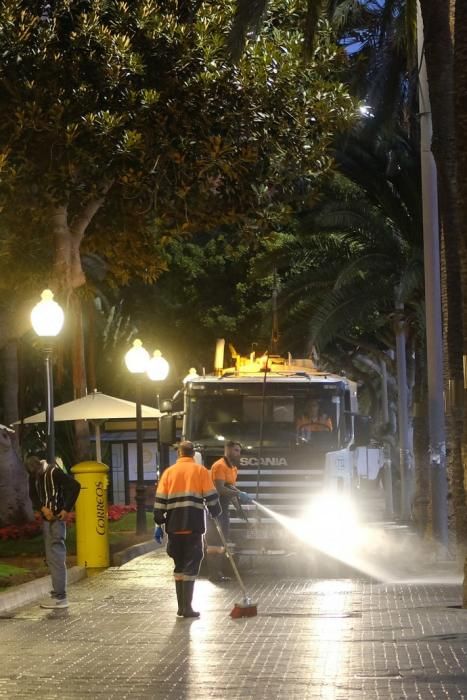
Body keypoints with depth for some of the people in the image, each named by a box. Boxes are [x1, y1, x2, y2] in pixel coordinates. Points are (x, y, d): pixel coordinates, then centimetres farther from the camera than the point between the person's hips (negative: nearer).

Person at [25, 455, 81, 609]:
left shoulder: (54, 472, -16)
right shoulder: (34, 476, 6)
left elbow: (75, 486, -19)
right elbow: (33, 495, 6)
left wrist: (66, 509, -18)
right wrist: (43, 508, -13)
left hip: (57, 519, -8)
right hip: (46, 519, 8)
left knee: (57, 557, -10)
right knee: (51, 558, 13)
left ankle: (60, 598, -11)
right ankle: (58, 593, 20)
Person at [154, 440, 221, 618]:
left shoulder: (169, 472, 8)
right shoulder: (201, 471, 1)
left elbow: (160, 499, 5)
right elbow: (211, 497, -1)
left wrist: (159, 521, 11)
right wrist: (216, 513, 15)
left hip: (174, 526, 3)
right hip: (194, 526, -3)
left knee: (179, 564, 14)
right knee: (191, 565, 0)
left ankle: (181, 606, 15)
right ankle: (187, 607, -6)